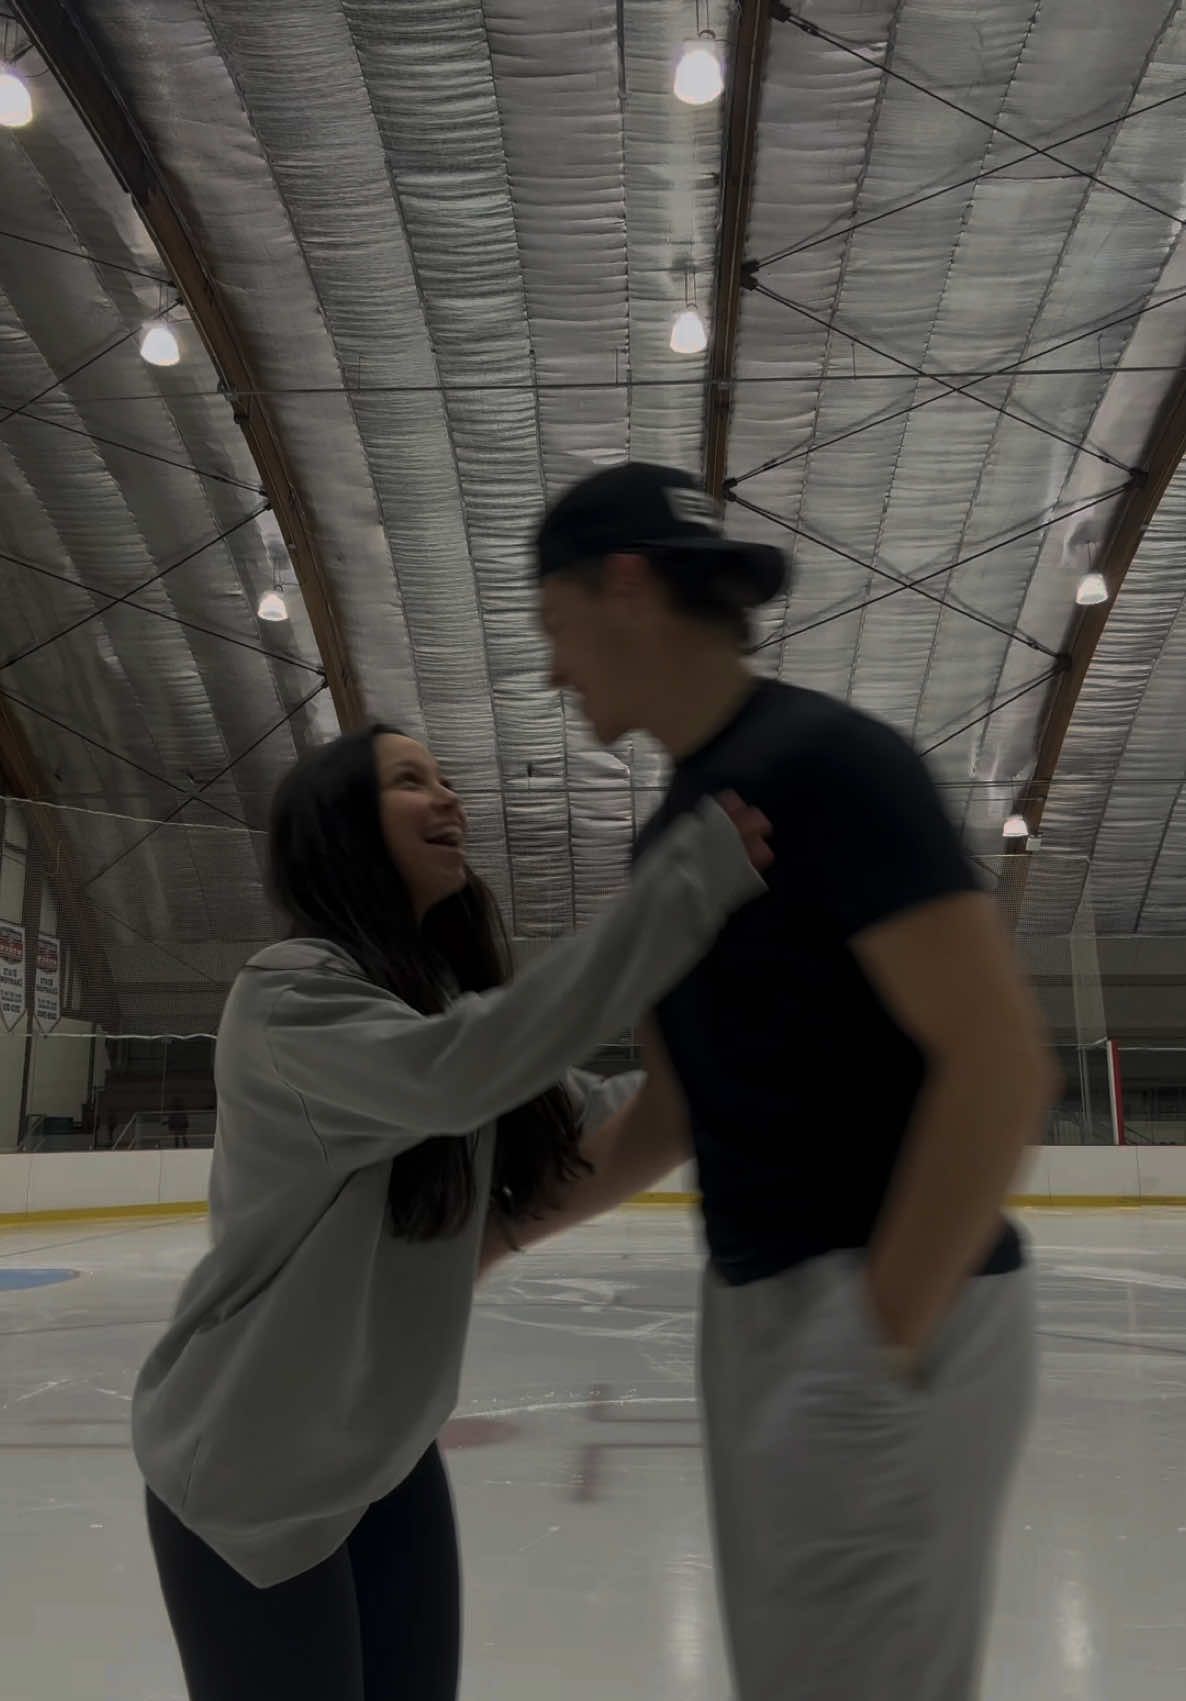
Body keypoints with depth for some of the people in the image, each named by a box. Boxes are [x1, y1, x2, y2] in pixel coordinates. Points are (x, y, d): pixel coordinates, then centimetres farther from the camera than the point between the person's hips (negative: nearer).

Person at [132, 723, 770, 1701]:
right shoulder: (288, 992, -22)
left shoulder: (453, 998, 4)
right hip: (252, 1470, -7)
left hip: (390, 1450, 8)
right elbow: (451, 1076, -40)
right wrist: (692, 874, -39)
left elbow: (594, 1127, 7)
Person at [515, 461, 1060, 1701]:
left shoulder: (821, 761, -17)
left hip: (894, 1310, -9)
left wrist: (884, 1331, -19)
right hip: (757, 1301, 9)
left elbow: (1000, 1062, -22)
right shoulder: (671, 829, 11)